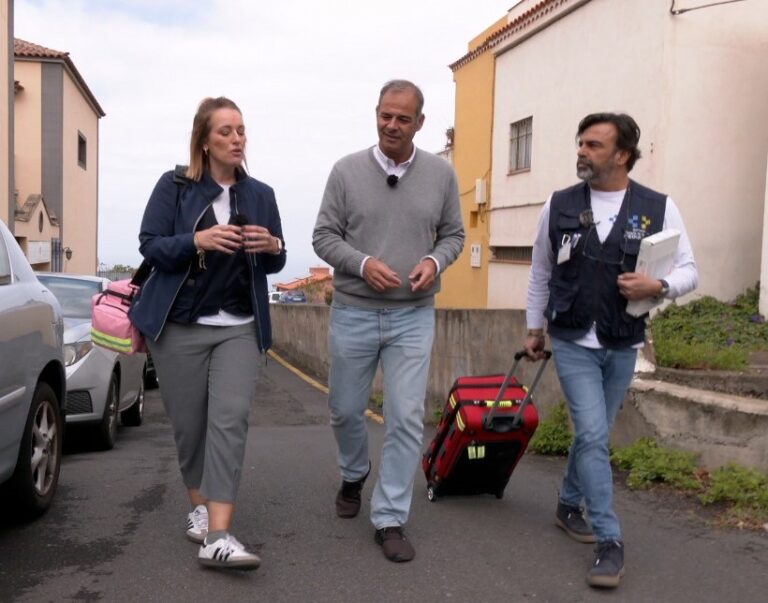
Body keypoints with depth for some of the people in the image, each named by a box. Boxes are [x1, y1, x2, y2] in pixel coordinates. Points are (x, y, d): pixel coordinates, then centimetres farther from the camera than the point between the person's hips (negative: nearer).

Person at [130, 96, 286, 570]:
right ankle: (200, 505, 30)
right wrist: (198, 240, -23)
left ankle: (217, 537, -16)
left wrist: (273, 247, -11)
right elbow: (149, 245, -5)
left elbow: (274, 264, 14)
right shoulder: (174, 186, 2)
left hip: (241, 329, 1)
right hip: (180, 326, -1)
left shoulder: (261, 194, 10)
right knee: (189, 423, 6)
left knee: (230, 420, -13)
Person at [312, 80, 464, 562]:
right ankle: (354, 477, 43)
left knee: (407, 419, -4)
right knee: (346, 410, 14)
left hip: (413, 316, 0)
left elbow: (454, 234, 9)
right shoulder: (347, 171, -2)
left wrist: (435, 261, -13)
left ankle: (390, 519, 8)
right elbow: (324, 236, -1)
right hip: (353, 312, 1)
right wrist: (363, 263, -17)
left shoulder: (441, 174, 2)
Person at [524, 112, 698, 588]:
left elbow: (689, 270, -1)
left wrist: (658, 286, -23)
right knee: (593, 435, -10)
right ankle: (610, 541, -2)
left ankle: (569, 506, 37)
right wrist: (535, 328, 14)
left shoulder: (659, 208, -4)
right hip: (572, 343, -1)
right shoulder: (559, 206, -1)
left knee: (593, 435, 15)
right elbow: (541, 273, 10)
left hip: (623, 347, 2)